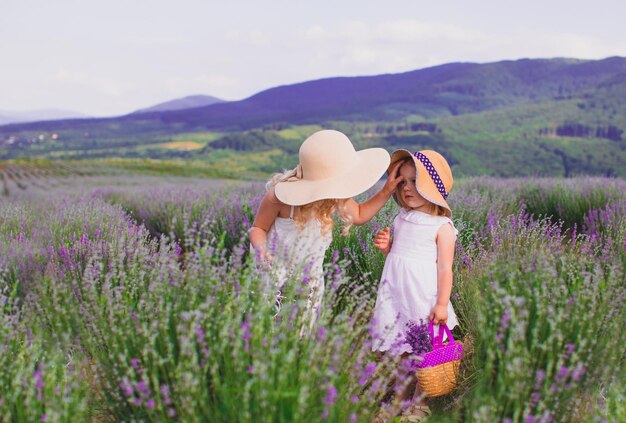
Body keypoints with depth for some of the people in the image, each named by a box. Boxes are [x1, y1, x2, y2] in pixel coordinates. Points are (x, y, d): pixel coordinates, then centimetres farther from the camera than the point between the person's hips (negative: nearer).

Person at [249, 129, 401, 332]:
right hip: (274, 275, -4)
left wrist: (386, 191, -4)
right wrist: (261, 248, -36)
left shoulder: (336, 197, -12)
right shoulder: (280, 196, -28)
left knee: (301, 335, 11)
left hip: (310, 280, 4)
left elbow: (359, 215, 9)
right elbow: (258, 228, -14)